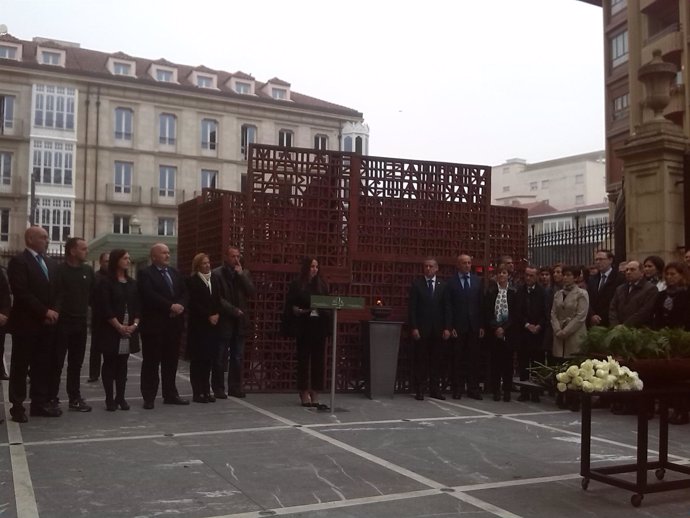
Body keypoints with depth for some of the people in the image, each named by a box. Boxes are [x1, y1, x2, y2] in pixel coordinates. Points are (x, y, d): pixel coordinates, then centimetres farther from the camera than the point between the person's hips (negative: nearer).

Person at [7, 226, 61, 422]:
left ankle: (40, 403, 16)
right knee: (21, 366, 3)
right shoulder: (18, 261, -8)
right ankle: (17, 406, 11)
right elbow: (22, 293, -17)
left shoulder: (51, 263, 14)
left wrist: (53, 311, -2)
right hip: (26, 323, -6)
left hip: (47, 323, 6)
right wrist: (44, 311, -17)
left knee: (44, 365, 8)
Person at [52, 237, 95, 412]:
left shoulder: (88, 270, 7)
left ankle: (75, 398, 18)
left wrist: (86, 311, 6)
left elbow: (93, 293, 12)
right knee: (56, 362, 1)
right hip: (61, 322, -5)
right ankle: (51, 398, 10)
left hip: (80, 322, 5)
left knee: (76, 363, 11)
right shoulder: (59, 270, -9)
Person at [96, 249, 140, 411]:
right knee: (109, 364, 1)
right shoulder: (106, 282, -5)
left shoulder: (132, 283, 12)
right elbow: (105, 307, -12)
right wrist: (119, 326, -15)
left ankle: (121, 397, 13)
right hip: (111, 331, -5)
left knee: (122, 365, 8)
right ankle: (109, 399, 5)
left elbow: (137, 306, 9)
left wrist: (134, 324, -6)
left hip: (129, 330, 5)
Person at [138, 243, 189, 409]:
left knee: (171, 361, 11)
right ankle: (149, 397, 6)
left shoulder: (175, 273, 16)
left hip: (174, 324, 6)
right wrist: (170, 306, -20)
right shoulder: (145, 274, -4)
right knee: (151, 362, 0)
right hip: (154, 324, -6)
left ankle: (170, 394, 19)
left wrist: (181, 305, -10)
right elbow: (149, 295, -18)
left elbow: (184, 292, 11)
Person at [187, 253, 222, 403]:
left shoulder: (215, 280, 13)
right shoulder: (192, 281, -4)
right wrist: (208, 316, -11)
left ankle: (206, 391, 11)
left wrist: (216, 315, -4)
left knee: (209, 358, 4)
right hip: (198, 325, -5)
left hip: (213, 325, 5)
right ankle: (197, 392, 1)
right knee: (198, 359, -2)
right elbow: (194, 303, -10)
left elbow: (218, 300, 13)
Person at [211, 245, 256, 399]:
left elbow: (252, 292, 0)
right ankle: (218, 388, 9)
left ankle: (235, 387, 14)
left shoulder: (244, 273, 12)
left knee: (238, 358, 7)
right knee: (220, 358, 1)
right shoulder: (217, 274, -3)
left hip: (240, 322, 4)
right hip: (224, 322, -4)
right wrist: (233, 310, -11)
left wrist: (241, 274, -6)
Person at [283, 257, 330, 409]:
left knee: (318, 360, 2)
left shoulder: (322, 285, 11)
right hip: (304, 327, -3)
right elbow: (289, 306, -1)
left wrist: (325, 311, -8)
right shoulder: (296, 285, 1)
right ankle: (304, 394, 10)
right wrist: (298, 310, -18)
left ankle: (314, 395, 7)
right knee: (303, 359, 2)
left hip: (319, 327, 3)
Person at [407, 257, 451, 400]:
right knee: (420, 360, 1)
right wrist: (414, 328, -9)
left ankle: (435, 389, 11)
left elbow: (447, 308, 6)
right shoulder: (416, 284, 2)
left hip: (438, 329, 2)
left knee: (436, 360, 4)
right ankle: (419, 390, 6)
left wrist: (447, 328, -2)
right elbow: (412, 308, -2)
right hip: (421, 328, -2)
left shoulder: (442, 285, 7)